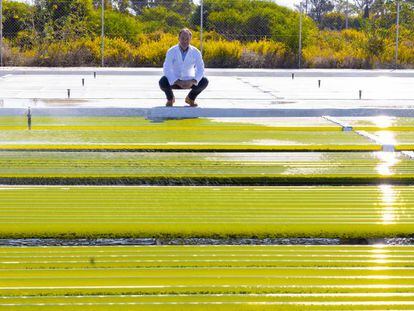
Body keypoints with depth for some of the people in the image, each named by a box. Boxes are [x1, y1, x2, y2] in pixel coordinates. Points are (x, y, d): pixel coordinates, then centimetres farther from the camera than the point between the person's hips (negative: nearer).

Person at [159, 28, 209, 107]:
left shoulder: (196, 52, -12)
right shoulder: (171, 52, -16)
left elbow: (200, 70, -14)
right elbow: (167, 70, -22)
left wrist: (192, 82, -32)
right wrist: (178, 82, -34)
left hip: (189, 81, 1)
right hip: (174, 81, -1)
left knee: (204, 82, -24)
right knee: (163, 82, -33)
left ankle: (191, 98, 7)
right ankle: (170, 98, 3)